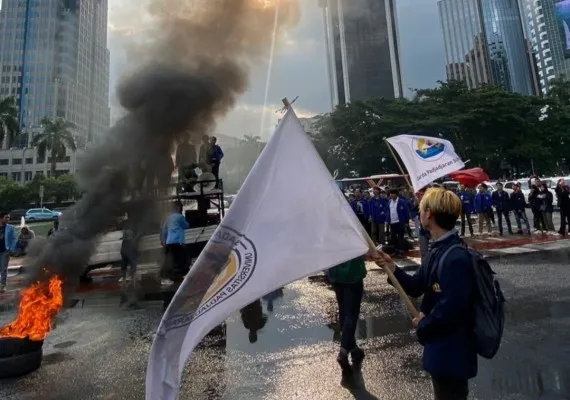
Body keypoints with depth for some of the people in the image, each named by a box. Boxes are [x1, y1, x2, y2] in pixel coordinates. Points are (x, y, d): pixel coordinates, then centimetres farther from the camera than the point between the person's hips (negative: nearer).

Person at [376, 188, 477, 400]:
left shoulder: (456, 257, -29)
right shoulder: (438, 250, 3)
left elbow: (451, 309, -31)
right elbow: (417, 286, 8)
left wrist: (423, 325, -15)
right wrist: (393, 268, -7)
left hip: (452, 351, -9)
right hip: (440, 346, 10)